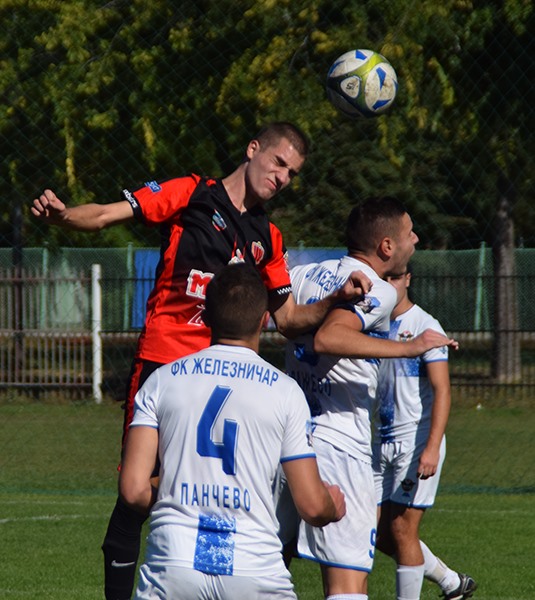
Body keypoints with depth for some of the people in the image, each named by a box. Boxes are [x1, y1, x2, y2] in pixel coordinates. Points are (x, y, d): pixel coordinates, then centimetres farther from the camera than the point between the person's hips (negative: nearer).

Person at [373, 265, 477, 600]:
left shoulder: (424, 326, -10)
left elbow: (441, 391, -16)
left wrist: (432, 447, -24)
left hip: (417, 443, -7)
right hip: (382, 443, 7)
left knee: (402, 530, -9)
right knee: (380, 533, 7)